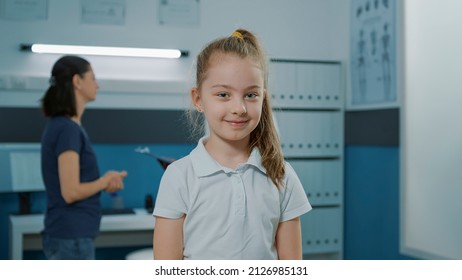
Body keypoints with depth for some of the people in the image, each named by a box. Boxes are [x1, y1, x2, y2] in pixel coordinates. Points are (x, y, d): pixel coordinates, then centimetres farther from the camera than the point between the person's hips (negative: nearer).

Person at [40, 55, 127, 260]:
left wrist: (105, 182, 3)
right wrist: (105, 181, -5)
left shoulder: (61, 125, 12)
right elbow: (71, 192, -21)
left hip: (69, 235, 10)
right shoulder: (68, 128, -17)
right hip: (72, 238, -10)